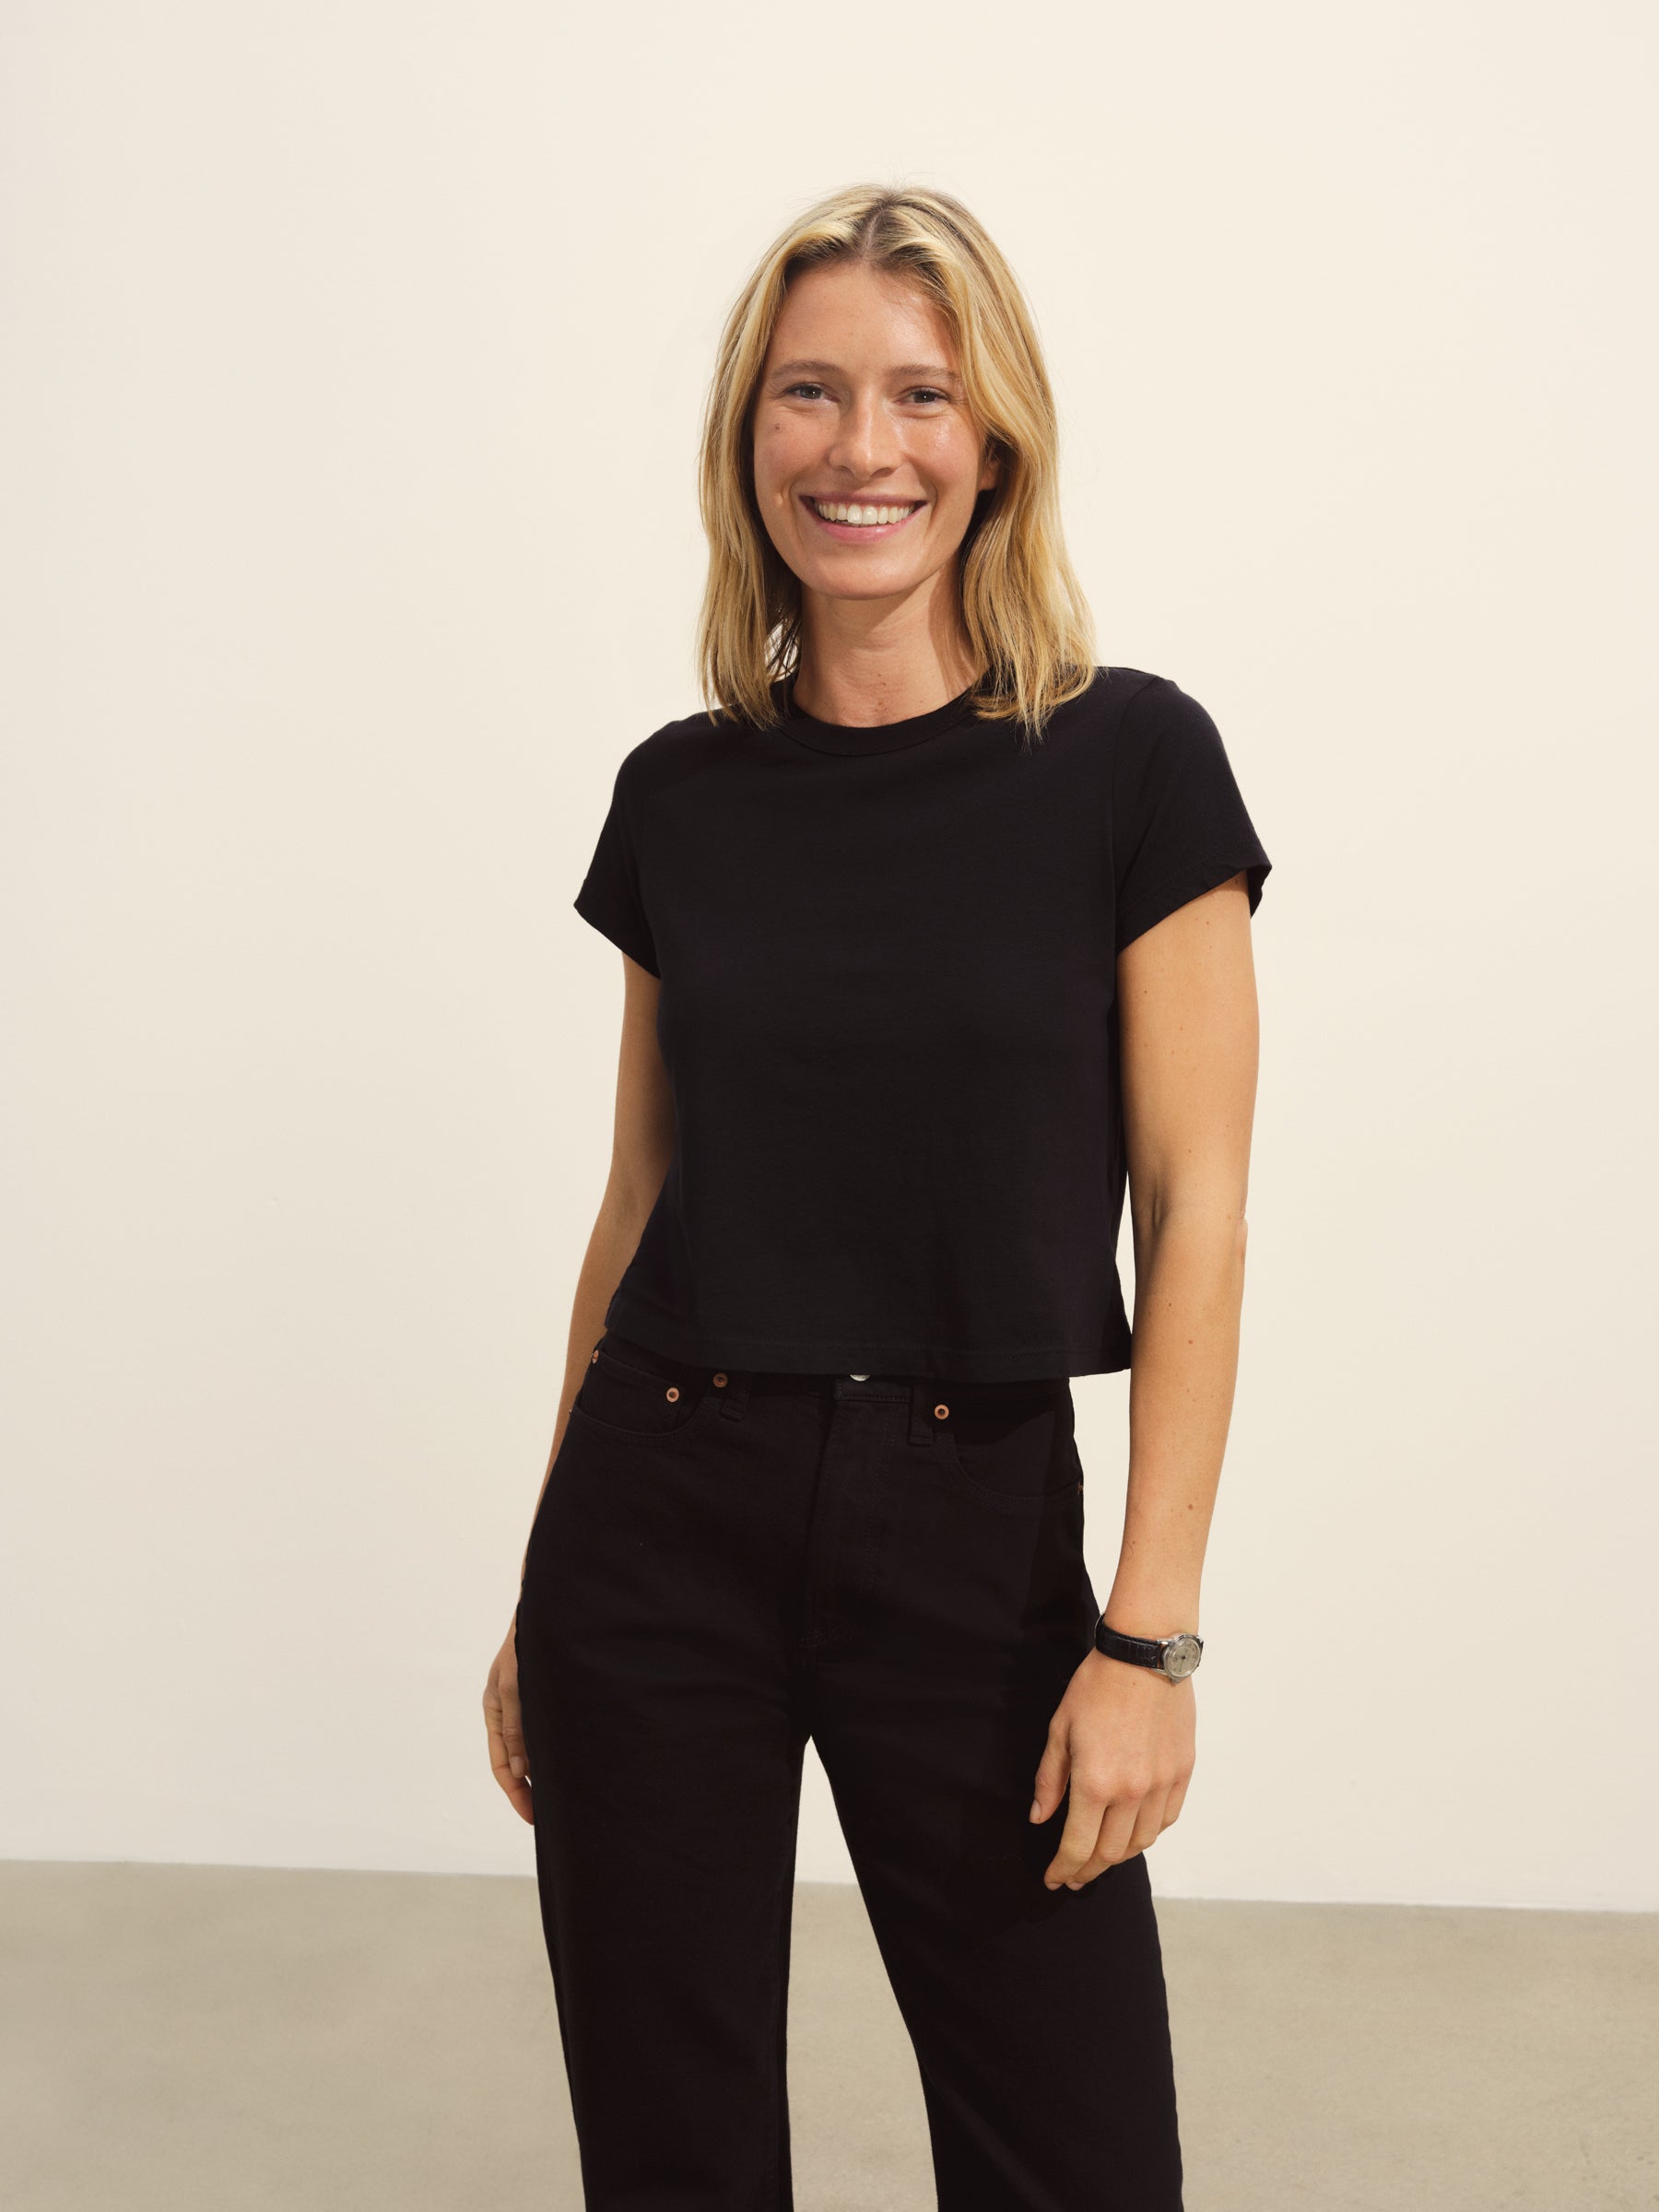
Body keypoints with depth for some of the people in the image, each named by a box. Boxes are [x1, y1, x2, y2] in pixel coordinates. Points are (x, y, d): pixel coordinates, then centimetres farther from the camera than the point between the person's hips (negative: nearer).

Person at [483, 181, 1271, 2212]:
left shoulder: (1130, 764, -6)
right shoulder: (680, 793, 4)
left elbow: (1193, 1223, -6)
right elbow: (640, 1200, 10)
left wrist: (1151, 1634, -11)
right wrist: (545, 1600, 12)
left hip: (976, 1528, -2)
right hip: (663, 1512, 3)